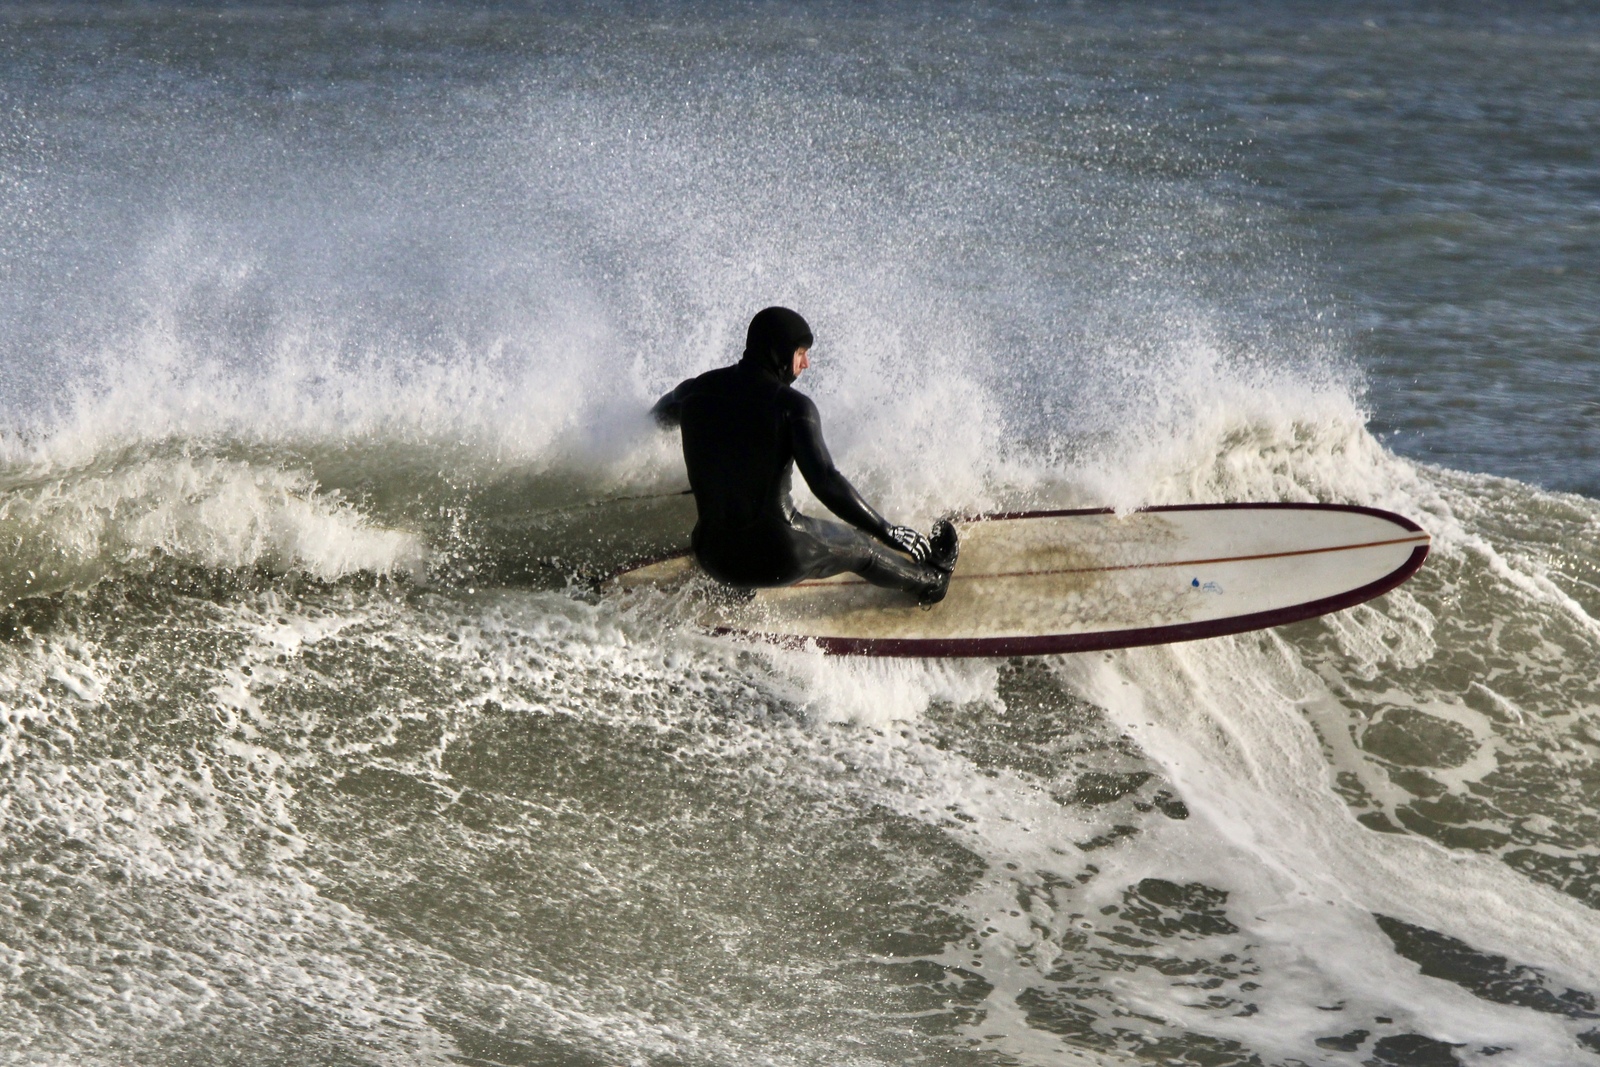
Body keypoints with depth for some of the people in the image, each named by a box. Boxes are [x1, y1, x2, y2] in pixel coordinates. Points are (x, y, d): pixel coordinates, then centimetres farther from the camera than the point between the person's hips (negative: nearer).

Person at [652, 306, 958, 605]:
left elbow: (659, 415, 24)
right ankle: (929, 580, 52)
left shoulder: (697, 391, 0)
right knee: (860, 546, 28)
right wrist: (888, 533, -18)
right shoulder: (792, 405, -15)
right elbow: (826, 483, -24)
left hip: (713, 558, 4)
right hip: (779, 555, -4)